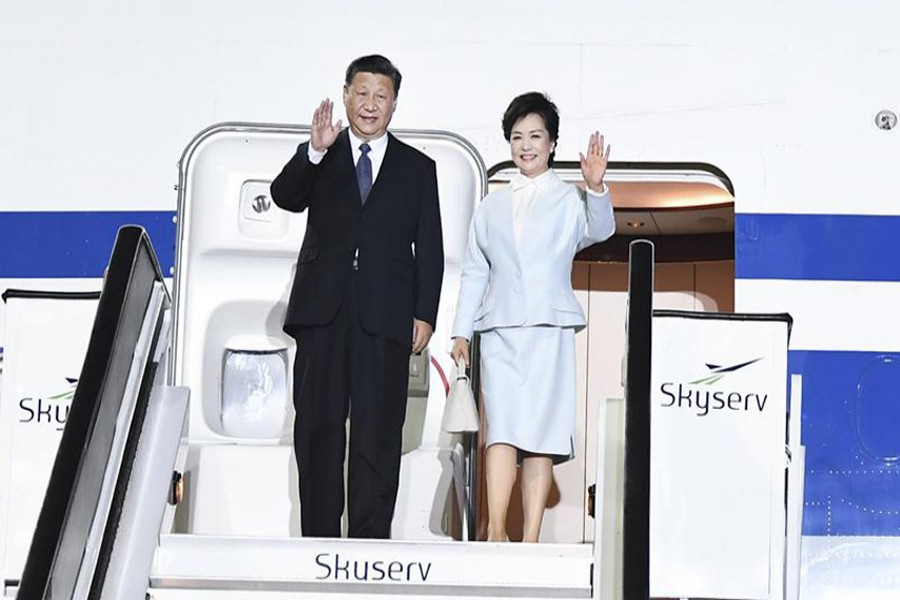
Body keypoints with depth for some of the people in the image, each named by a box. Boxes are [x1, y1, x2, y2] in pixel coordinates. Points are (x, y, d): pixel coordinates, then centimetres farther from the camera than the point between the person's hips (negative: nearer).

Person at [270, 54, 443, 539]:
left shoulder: (418, 168, 13)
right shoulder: (319, 159, 12)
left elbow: (430, 250, 10)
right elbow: (284, 197, -8)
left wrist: (425, 314, -1)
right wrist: (314, 151, -24)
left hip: (385, 317, 0)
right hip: (322, 312, 0)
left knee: (378, 434, -2)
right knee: (318, 426, 2)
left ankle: (370, 541, 1)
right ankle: (318, 539, 7)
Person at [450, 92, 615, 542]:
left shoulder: (569, 200, 8)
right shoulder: (492, 206, 20)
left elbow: (599, 230, -12)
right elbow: (474, 270, 20)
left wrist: (596, 188, -31)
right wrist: (461, 331, 12)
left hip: (549, 329, -2)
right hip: (500, 331, 2)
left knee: (542, 435, -5)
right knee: (502, 427, -13)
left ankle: (531, 540, -5)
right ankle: (495, 531, -19)